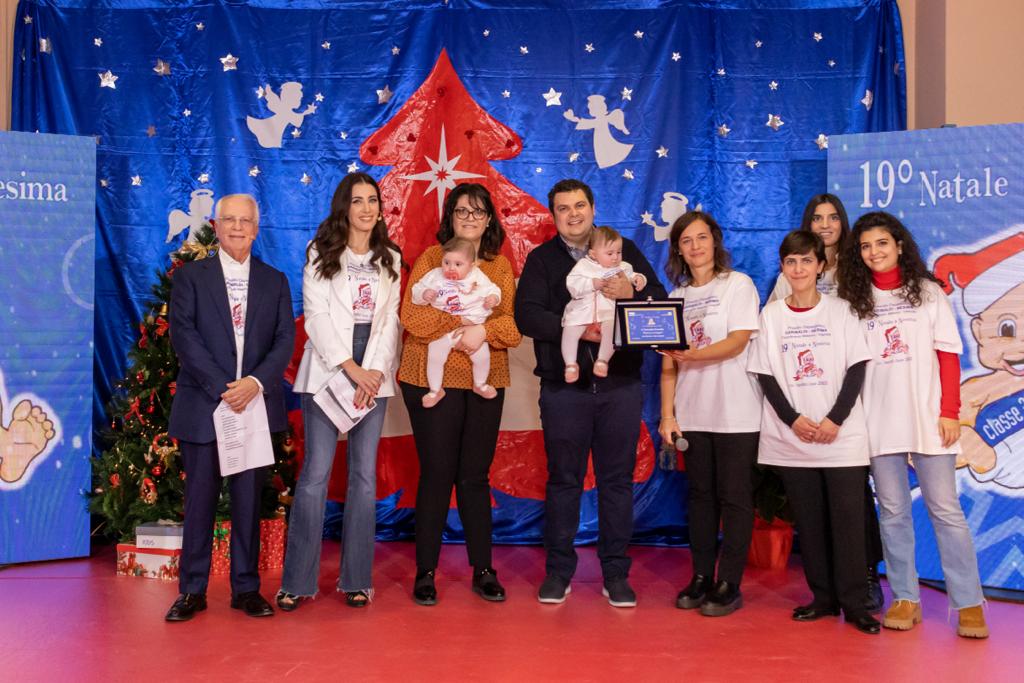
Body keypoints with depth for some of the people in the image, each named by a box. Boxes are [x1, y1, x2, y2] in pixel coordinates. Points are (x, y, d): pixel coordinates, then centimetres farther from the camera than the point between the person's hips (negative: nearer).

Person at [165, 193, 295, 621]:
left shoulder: (275, 281, 11)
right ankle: (193, 590, 15)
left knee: (249, 499, 6)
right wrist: (221, 387, -14)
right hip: (202, 405, -1)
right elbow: (183, 335, -5)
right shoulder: (190, 277, 6)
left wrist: (256, 382, -13)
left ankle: (246, 588, 16)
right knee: (199, 498, 4)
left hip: (256, 403, 1)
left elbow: (285, 340, 3)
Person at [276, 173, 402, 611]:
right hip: (327, 372, -3)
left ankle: (356, 578, 10)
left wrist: (376, 370, -8)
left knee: (364, 474, 3)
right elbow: (317, 316, -5)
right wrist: (352, 369, -13)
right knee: (316, 472, -6)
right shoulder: (320, 255, 4)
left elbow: (390, 320, 6)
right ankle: (298, 581, 3)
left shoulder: (391, 260, 13)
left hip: (373, 375, 3)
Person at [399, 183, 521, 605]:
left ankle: (483, 570, 18)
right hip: (433, 379, -3)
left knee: (475, 476, 9)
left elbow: (514, 325, 2)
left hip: (486, 382, 3)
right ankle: (425, 572, 12)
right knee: (436, 475, 1)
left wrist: (485, 331, -17)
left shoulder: (501, 266, 12)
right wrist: (460, 328, -17)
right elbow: (413, 317, -10)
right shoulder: (430, 258, 3)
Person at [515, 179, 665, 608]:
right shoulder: (541, 259, 7)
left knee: (617, 479, 6)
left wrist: (632, 294, -17)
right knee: (563, 479, 7)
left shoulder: (624, 250, 10)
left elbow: (662, 302, 4)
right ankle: (558, 572, 19)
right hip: (563, 388, -1)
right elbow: (527, 315, -8)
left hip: (620, 385, 1)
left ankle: (616, 573, 17)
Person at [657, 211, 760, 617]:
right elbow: (668, 361, 9)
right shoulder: (677, 296, 12)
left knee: (734, 498, 0)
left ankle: (729, 585, 7)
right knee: (701, 495, 9)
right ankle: (701, 577, 17)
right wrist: (667, 414, 0)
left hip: (736, 414, -4)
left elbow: (738, 341, -12)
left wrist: (693, 355, -26)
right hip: (693, 413, 4)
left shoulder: (738, 284, 0)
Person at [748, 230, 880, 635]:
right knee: (808, 519, 6)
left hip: (842, 435, -1)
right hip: (792, 437, 1)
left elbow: (856, 369, 0)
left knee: (847, 517, -4)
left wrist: (835, 419, -11)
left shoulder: (840, 311, 4)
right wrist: (793, 419, -9)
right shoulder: (771, 315, 7)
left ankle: (854, 603, 4)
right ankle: (823, 597, 17)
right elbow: (766, 375, 3)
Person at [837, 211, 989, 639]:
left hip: (927, 416, -1)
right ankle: (905, 599, 14)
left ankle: (969, 603, 6)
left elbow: (948, 355, 3)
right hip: (878, 421, 1)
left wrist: (950, 411, -5)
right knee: (893, 511, 6)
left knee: (945, 509, -1)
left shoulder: (927, 292, 6)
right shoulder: (854, 300, 7)